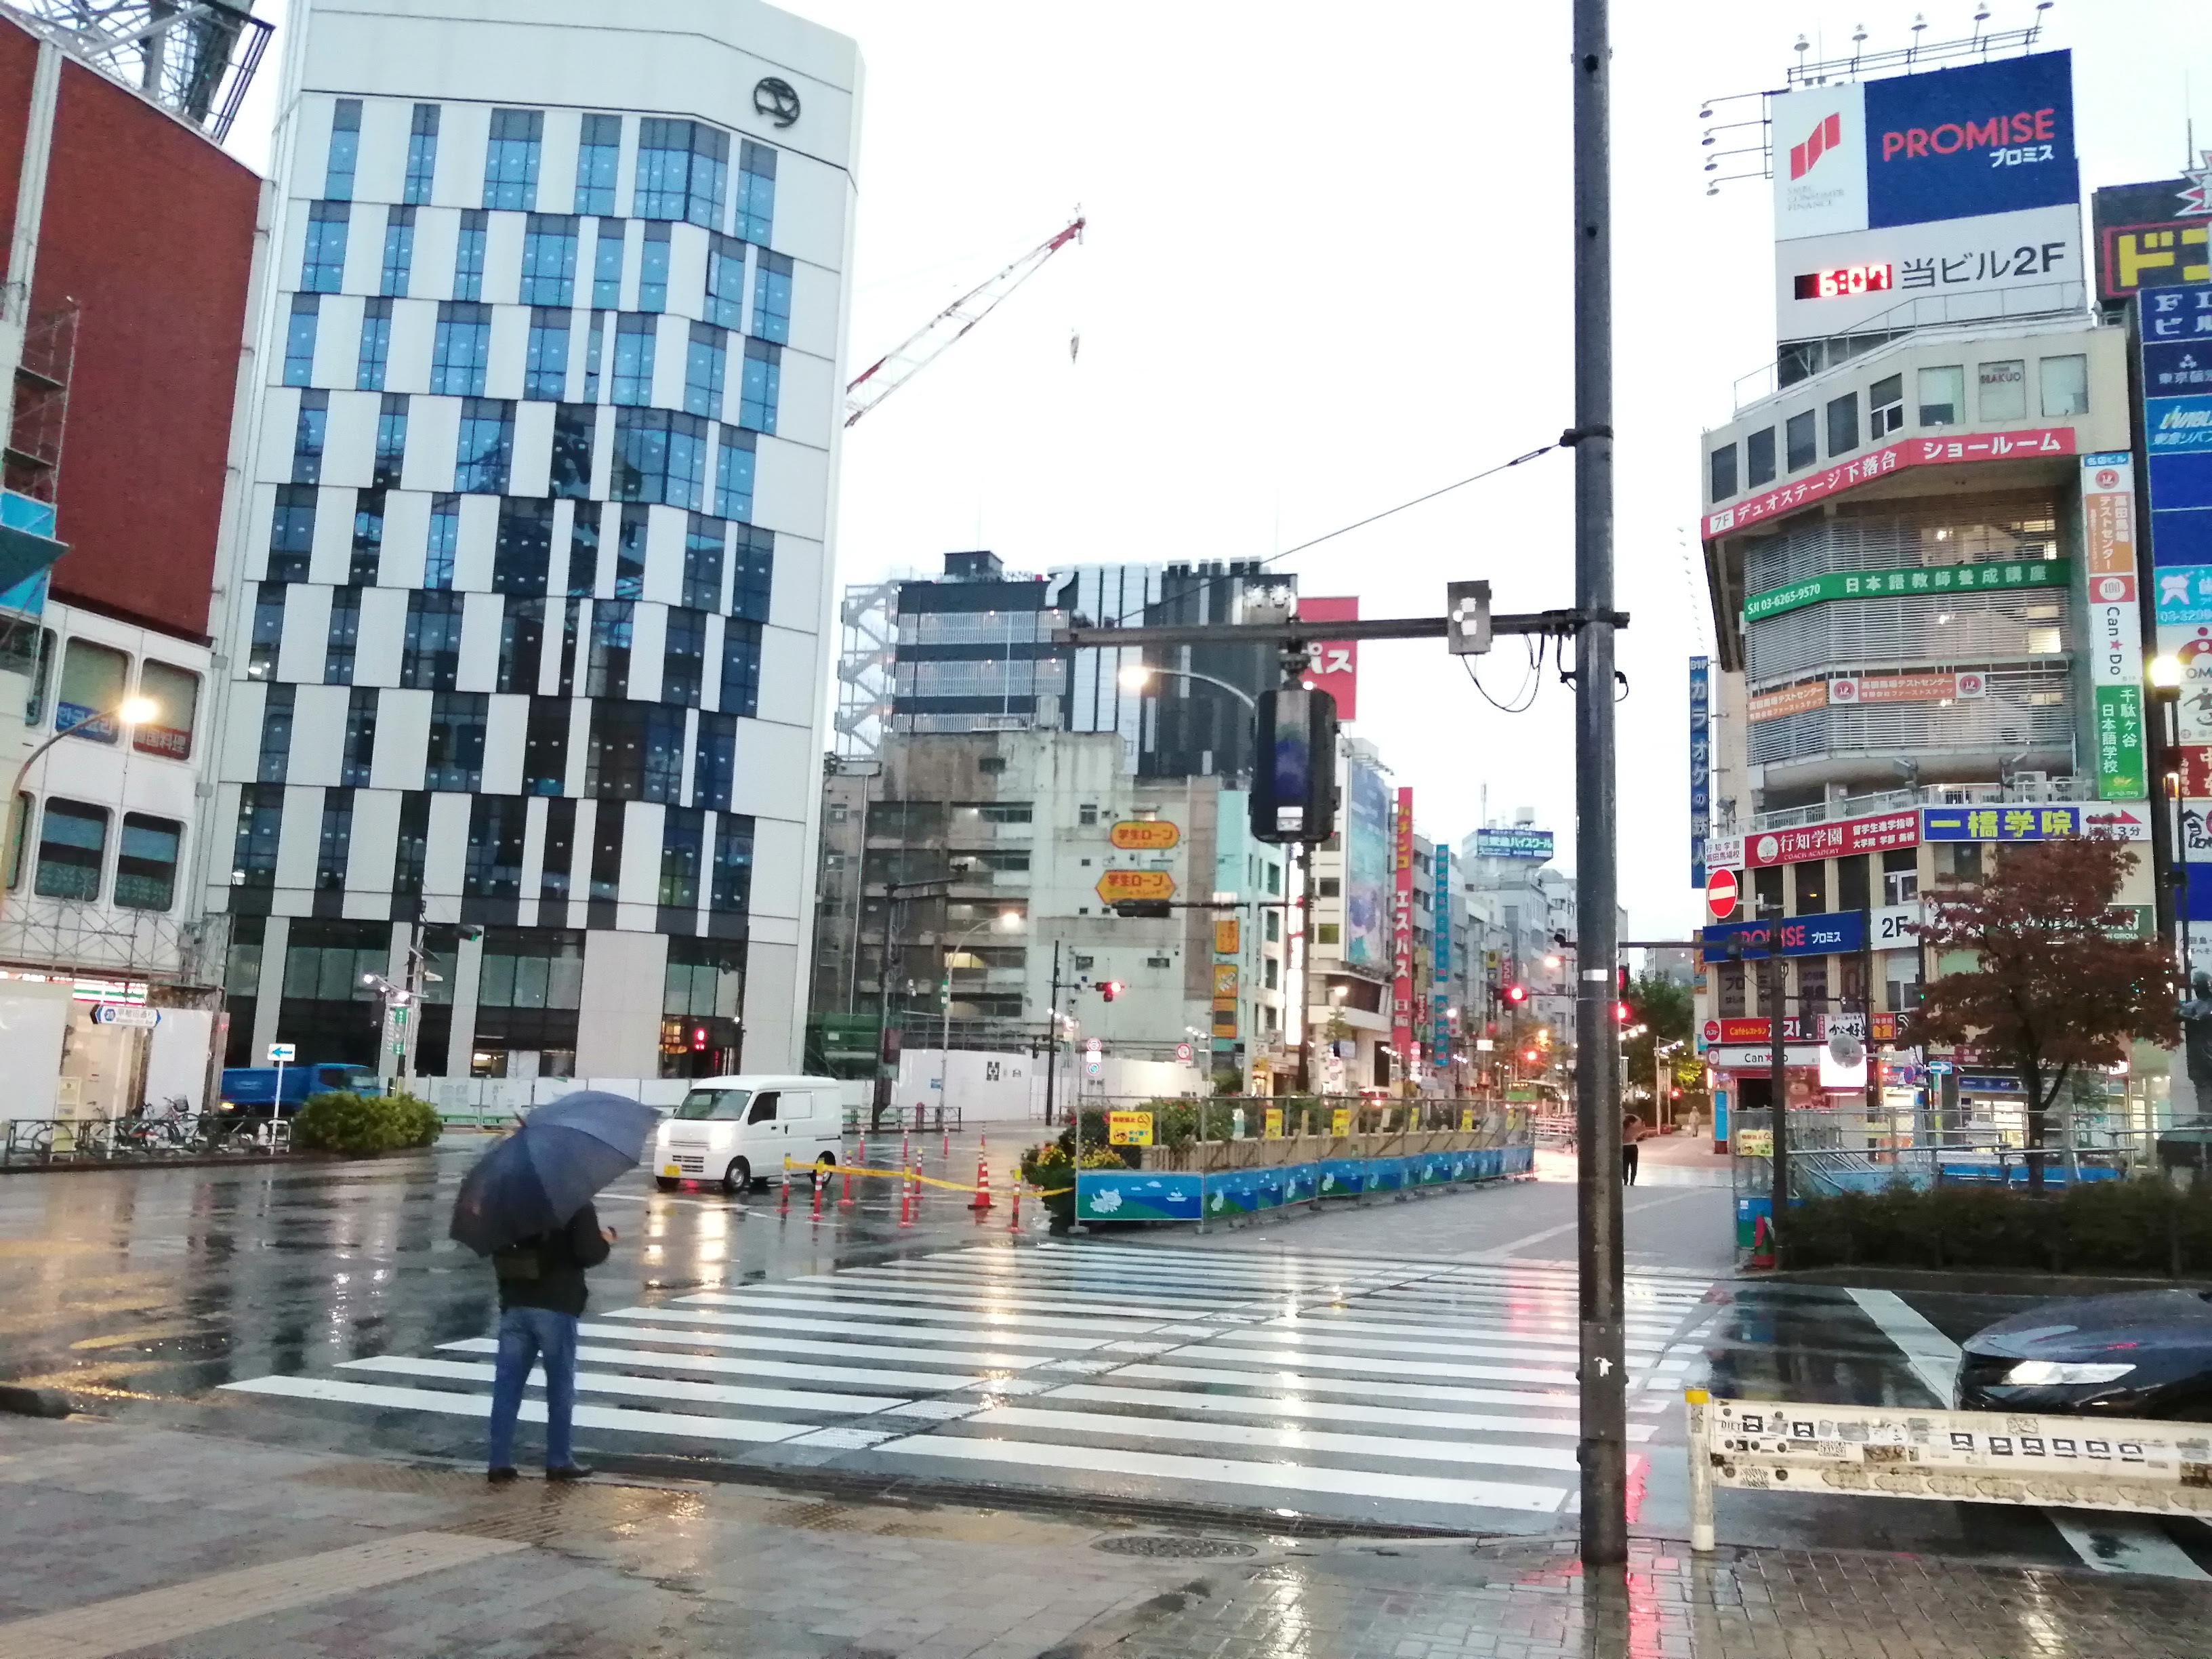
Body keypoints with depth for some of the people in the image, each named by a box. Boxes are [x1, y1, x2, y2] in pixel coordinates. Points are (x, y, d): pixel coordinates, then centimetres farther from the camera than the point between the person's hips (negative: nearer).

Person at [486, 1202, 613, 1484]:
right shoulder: (578, 1206, -9)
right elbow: (588, 1253, -17)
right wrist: (605, 1241, 2)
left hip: (514, 1305, 5)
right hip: (556, 1306, -5)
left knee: (507, 1384, 8)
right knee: (560, 1385, 7)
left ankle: (500, 1462, 8)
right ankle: (559, 1461, 12)